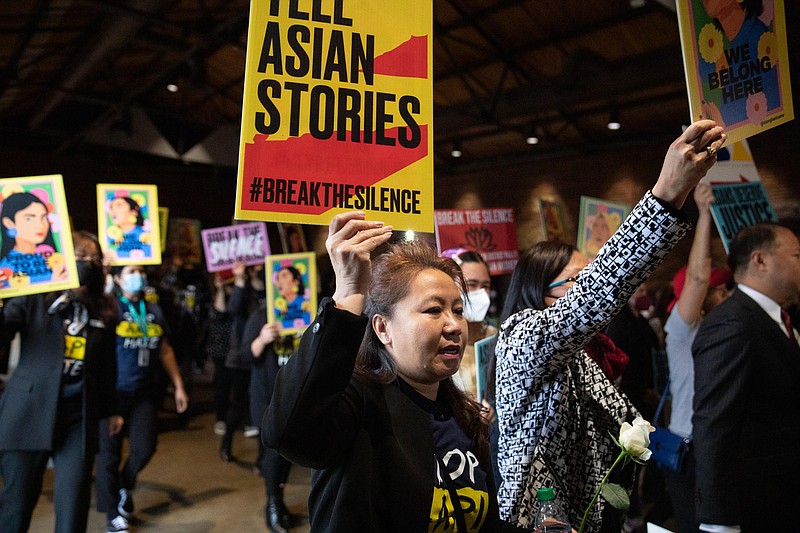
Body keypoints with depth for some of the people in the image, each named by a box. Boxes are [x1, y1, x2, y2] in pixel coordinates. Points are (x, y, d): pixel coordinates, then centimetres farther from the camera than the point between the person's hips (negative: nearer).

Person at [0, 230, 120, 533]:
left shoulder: (104, 311, 9)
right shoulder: (34, 298, 0)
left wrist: (110, 409, 22)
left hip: (79, 418, 2)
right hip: (28, 413, -2)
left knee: (73, 507, 3)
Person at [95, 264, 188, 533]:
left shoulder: (154, 309, 8)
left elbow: (165, 350, 14)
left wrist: (178, 386, 12)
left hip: (145, 391, 4)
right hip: (112, 391, -4)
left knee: (144, 448, 0)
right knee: (109, 452, 5)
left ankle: (124, 485, 33)